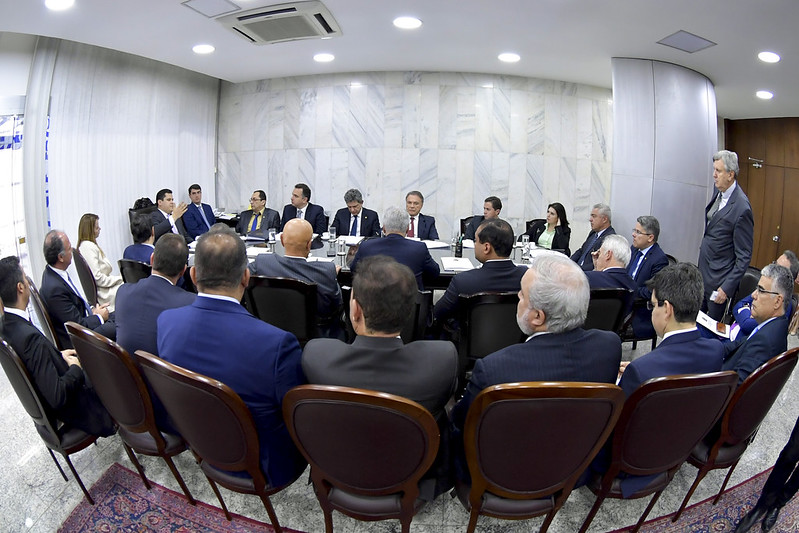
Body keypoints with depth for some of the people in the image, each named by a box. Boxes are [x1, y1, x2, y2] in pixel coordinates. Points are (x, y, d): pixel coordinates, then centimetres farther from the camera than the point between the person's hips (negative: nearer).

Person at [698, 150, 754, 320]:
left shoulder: (741, 208, -22)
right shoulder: (719, 192, 3)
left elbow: (744, 256, -18)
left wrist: (727, 287, -19)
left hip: (719, 277, -8)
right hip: (703, 268, 8)